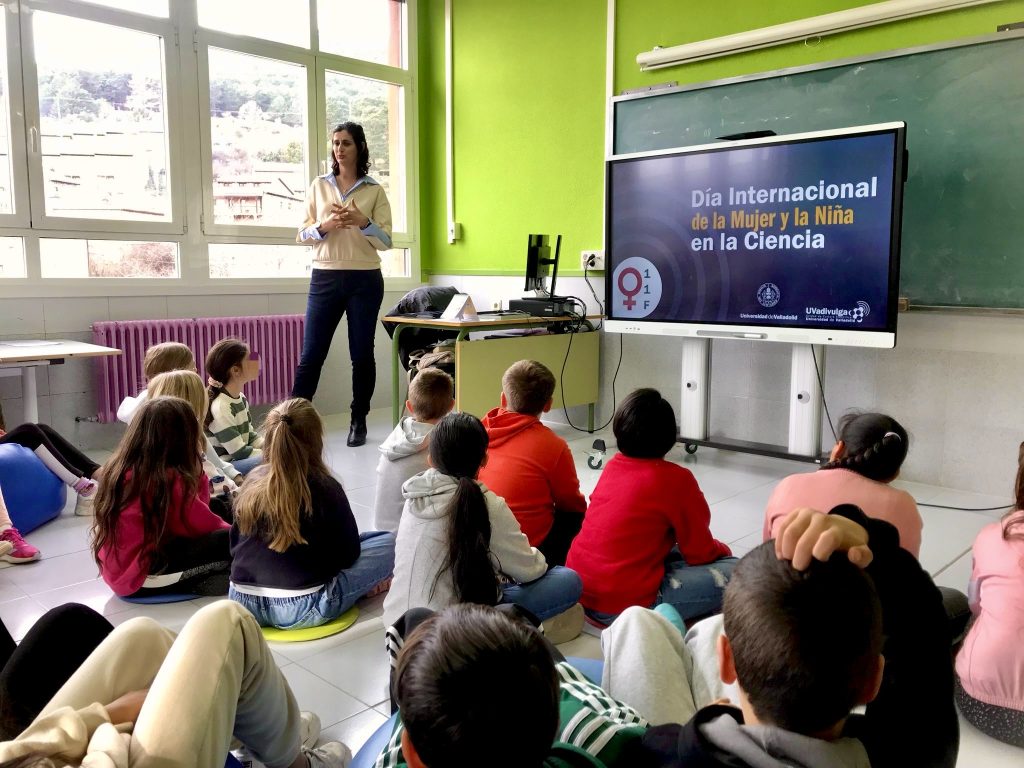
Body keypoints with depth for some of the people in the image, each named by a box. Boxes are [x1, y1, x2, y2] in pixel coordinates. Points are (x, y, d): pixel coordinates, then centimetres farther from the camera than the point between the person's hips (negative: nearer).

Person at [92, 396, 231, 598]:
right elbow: (205, 526, -11)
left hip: (118, 571, 9)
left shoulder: (119, 468, 4)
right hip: (143, 578, -9)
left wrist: (196, 474, 3)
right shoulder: (167, 479, -21)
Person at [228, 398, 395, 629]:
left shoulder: (252, 483, 1)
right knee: (390, 543, 5)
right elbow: (349, 554, -5)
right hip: (300, 610, -6)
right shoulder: (325, 488, -13)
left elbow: (235, 545, 10)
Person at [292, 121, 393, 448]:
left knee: (362, 354, 5)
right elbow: (302, 234, 7)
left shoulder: (375, 190, 4)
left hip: (365, 280, -1)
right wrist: (325, 227, -13)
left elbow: (385, 241, 0)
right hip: (325, 277, 1)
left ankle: (359, 422, 17)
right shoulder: (319, 186, 9)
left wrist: (362, 222, -18)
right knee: (311, 355, 0)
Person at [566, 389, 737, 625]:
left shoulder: (612, 466, 8)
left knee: (676, 554, 27)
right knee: (734, 571, -3)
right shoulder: (676, 479, -10)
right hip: (624, 604, -8)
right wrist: (722, 549, 21)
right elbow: (700, 553, -2)